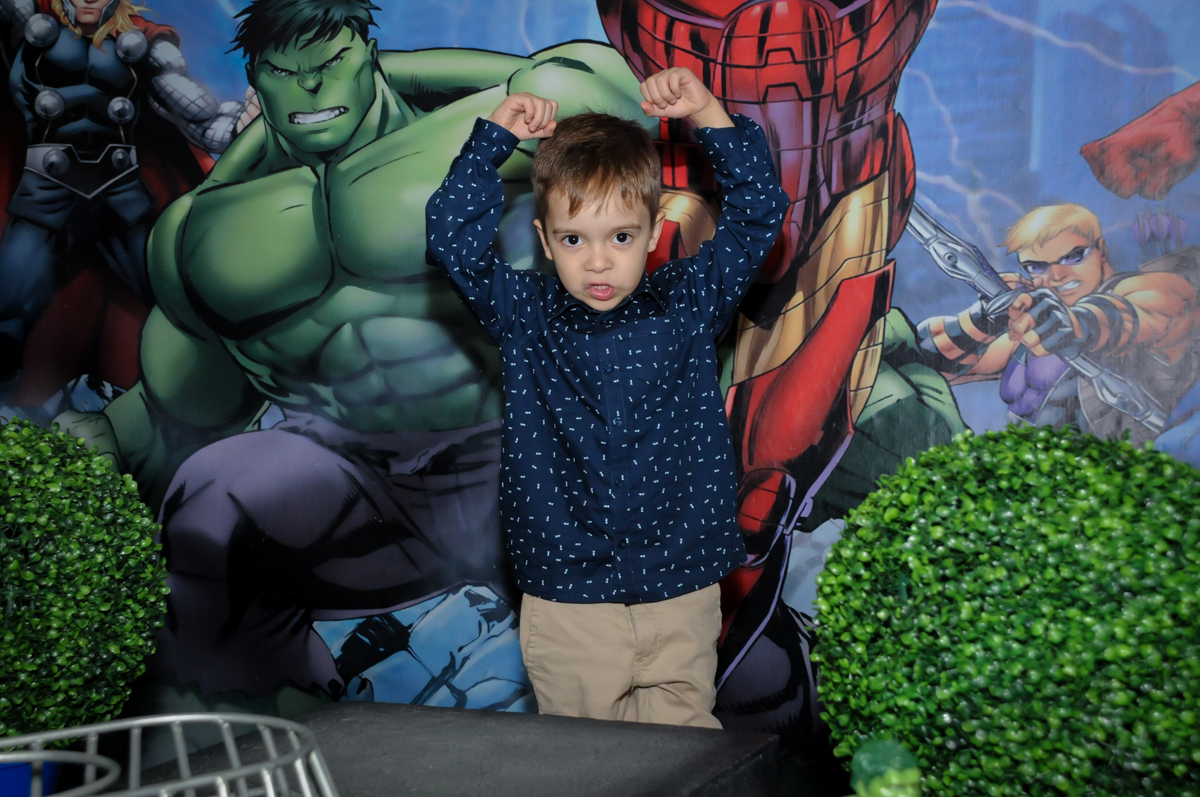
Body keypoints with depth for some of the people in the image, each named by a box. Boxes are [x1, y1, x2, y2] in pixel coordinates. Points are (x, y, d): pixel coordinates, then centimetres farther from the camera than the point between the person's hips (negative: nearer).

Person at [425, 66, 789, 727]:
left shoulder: (688, 303, 2)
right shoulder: (525, 316, 2)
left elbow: (758, 211, 0)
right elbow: (451, 232, -4)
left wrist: (708, 115, -8)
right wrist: (495, 137, -6)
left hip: (679, 589, 0)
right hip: (564, 595, 0)